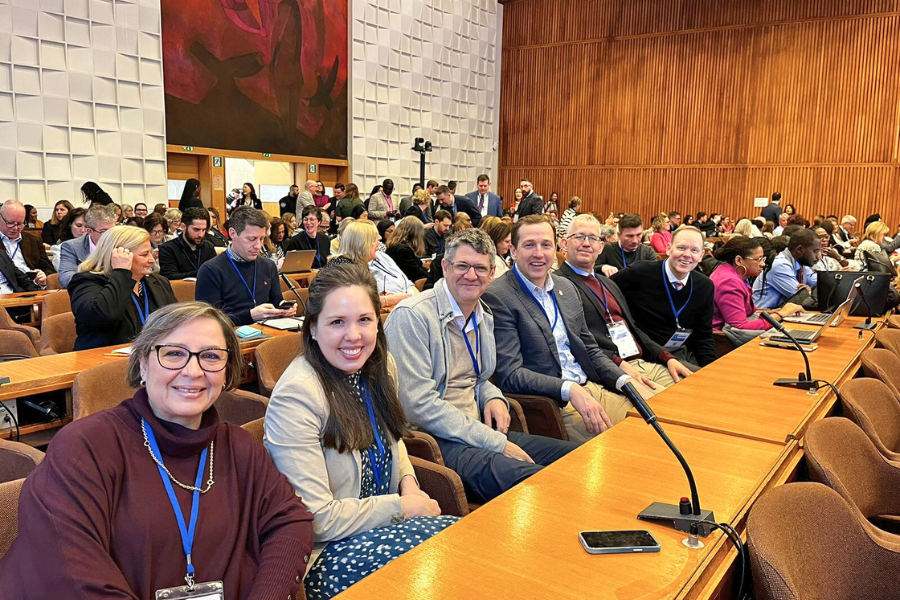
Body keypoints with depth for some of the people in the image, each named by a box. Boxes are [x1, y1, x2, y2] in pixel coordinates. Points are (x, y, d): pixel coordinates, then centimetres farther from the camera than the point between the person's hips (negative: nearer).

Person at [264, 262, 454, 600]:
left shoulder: (381, 366, -1)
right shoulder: (297, 395, -24)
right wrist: (401, 506, -16)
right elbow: (316, 519, -23)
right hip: (321, 555, -7)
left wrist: (409, 482, -1)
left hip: (383, 526, 7)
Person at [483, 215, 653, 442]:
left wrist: (626, 381, 1)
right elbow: (509, 374, -17)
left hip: (590, 389, 8)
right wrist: (570, 390, -27)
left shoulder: (566, 287, 13)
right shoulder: (497, 297, -11)